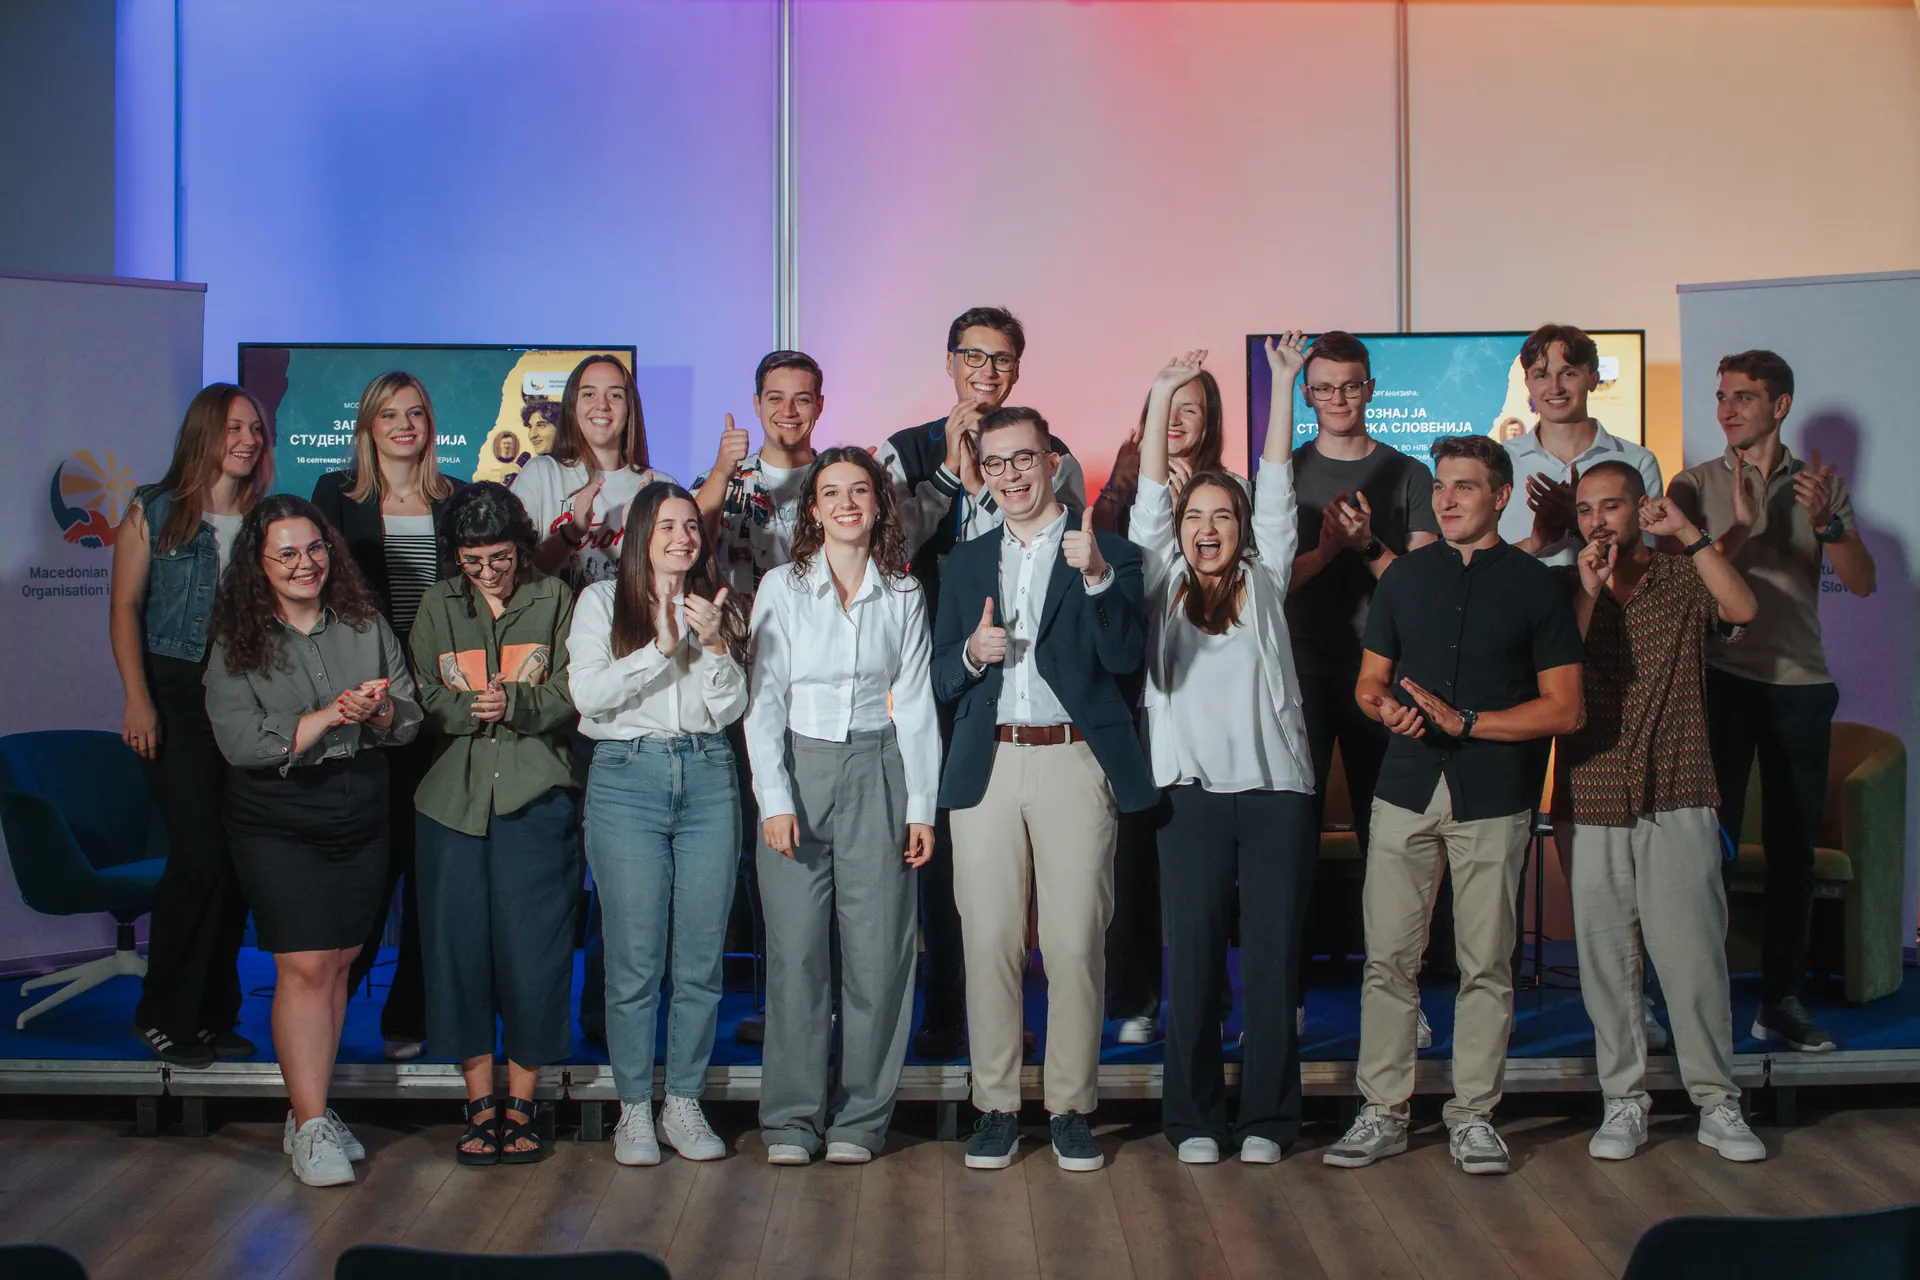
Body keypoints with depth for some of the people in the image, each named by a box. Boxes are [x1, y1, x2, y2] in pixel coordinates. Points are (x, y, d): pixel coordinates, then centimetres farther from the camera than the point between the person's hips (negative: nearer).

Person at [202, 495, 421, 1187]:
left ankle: (311, 1112, 20)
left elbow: (411, 718, 5)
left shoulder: (365, 625, 6)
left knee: (338, 962, 8)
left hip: (362, 817, 3)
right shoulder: (237, 643, -3)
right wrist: (327, 717, -20)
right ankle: (311, 1127, -1)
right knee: (305, 967, -8)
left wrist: (379, 712, -18)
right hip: (277, 824, -3)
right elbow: (239, 741, -12)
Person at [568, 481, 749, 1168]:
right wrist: (661, 648, -13)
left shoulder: (719, 606, 13)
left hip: (708, 778, 3)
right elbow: (588, 694, -6)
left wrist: (714, 645, -10)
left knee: (701, 957, 3)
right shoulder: (602, 601, 7)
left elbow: (729, 710, 5)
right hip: (627, 777, -2)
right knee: (635, 959, -3)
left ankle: (684, 1104, 14)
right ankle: (634, 1110, 9)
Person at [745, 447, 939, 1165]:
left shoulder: (904, 597, 8)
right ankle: (792, 1119, 7)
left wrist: (921, 807, 1)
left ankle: (858, 1119, 10)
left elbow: (914, 704, 7)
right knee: (796, 948, -3)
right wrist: (775, 799, -9)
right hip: (797, 767, -1)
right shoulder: (781, 588, 3)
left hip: (876, 772, 1)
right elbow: (763, 700, 0)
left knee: (878, 949, -1)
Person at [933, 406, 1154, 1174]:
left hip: (1075, 764, -3)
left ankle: (1071, 1108, 10)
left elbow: (1125, 657, -7)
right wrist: (971, 652, -7)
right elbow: (940, 682, 14)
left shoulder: (1107, 554, 6)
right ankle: (996, 1106, 11)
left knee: (1076, 944, -2)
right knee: (989, 942, 2)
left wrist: (1096, 576, -20)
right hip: (987, 766, 3)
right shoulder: (966, 564, 17)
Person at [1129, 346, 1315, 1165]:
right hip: (1192, 790, 0)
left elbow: (1276, 493, 9)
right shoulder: (1164, 588, 12)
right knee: (1192, 959, 1)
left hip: (1276, 789, 1)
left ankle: (1265, 1118, 11)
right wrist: (1163, 393, 2)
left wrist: (1283, 385, 5)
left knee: (1273, 957, 2)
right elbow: (1150, 495, 7)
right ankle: (1194, 1119, 11)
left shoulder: (1264, 584, 13)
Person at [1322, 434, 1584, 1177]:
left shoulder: (1535, 586, 3)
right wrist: (1386, 709, -8)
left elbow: (1564, 709, -2)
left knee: (1486, 964, 3)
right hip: (1407, 787, 2)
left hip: (1493, 796, -2)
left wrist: (1463, 722, -11)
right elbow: (1370, 679, 16)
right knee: (1388, 957, 1)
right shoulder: (1404, 577, 12)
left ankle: (1474, 1117, 14)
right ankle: (1383, 1112, 10)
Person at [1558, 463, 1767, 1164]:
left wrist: (1688, 533, -13)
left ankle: (1718, 1103, 9)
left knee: (1694, 951, -3)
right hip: (1594, 799, 2)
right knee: (1606, 955, 4)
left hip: (1678, 798, -1)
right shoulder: (1565, 589, 10)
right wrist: (1588, 592, -8)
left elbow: (1742, 608, -13)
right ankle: (1624, 1102, 14)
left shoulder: (1682, 578, 7)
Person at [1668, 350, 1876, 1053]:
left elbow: (1862, 582, 1)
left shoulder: (1821, 485, 10)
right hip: (1720, 679, -2)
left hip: (1800, 684, 2)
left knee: (1793, 847, 5)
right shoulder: (1696, 485, 5)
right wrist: (1743, 527, -20)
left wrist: (1825, 522, -16)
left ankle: (1782, 1000, 12)